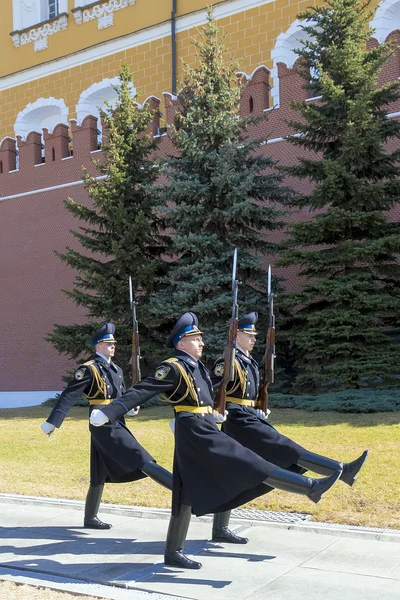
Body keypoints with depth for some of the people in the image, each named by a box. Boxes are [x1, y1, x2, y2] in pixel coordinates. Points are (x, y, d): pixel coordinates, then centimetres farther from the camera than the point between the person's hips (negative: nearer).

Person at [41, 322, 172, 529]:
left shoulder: (116, 370, 16)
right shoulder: (89, 369, -8)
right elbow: (69, 396, -12)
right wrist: (52, 422, -16)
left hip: (116, 423, 9)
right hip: (104, 425, -9)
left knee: (101, 474, 14)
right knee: (140, 459, -15)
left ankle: (90, 518, 23)